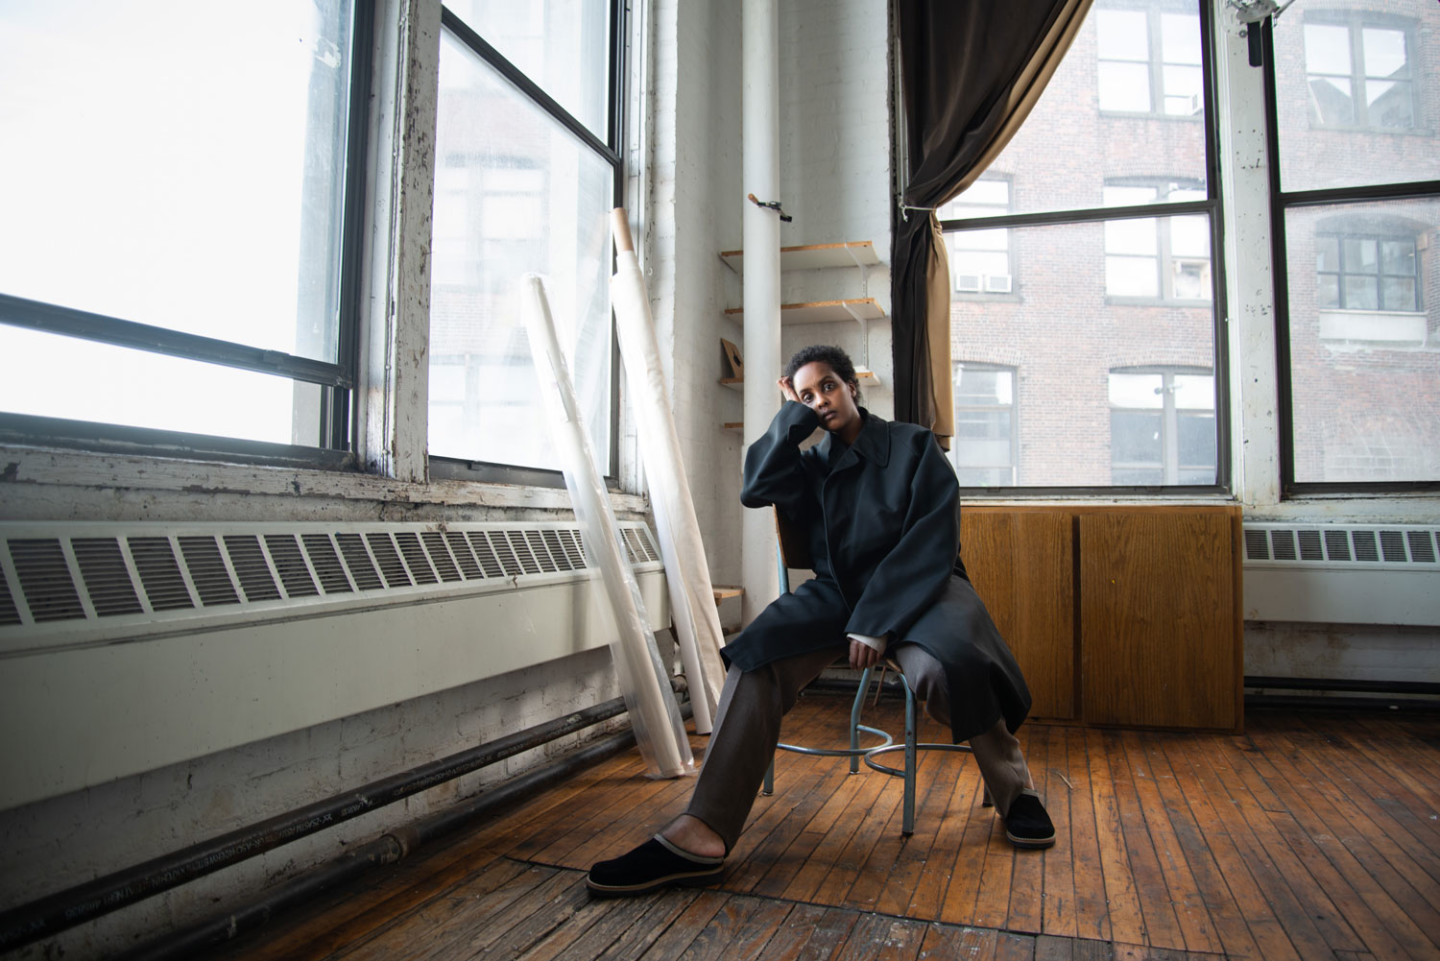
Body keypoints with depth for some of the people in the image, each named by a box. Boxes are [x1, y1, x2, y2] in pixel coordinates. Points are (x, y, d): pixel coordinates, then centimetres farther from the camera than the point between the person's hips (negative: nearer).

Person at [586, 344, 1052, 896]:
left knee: (942, 665, -37)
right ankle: (703, 835, -32)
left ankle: (1014, 791, -8)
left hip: (919, 586, -3)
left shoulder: (914, 445, 4)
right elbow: (755, 489, -4)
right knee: (759, 654, -26)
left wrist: (877, 621, -19)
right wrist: (794, 415, 3)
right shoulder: (811, 464, 16)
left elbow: (932, 541, -8)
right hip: (838, 591, 3)